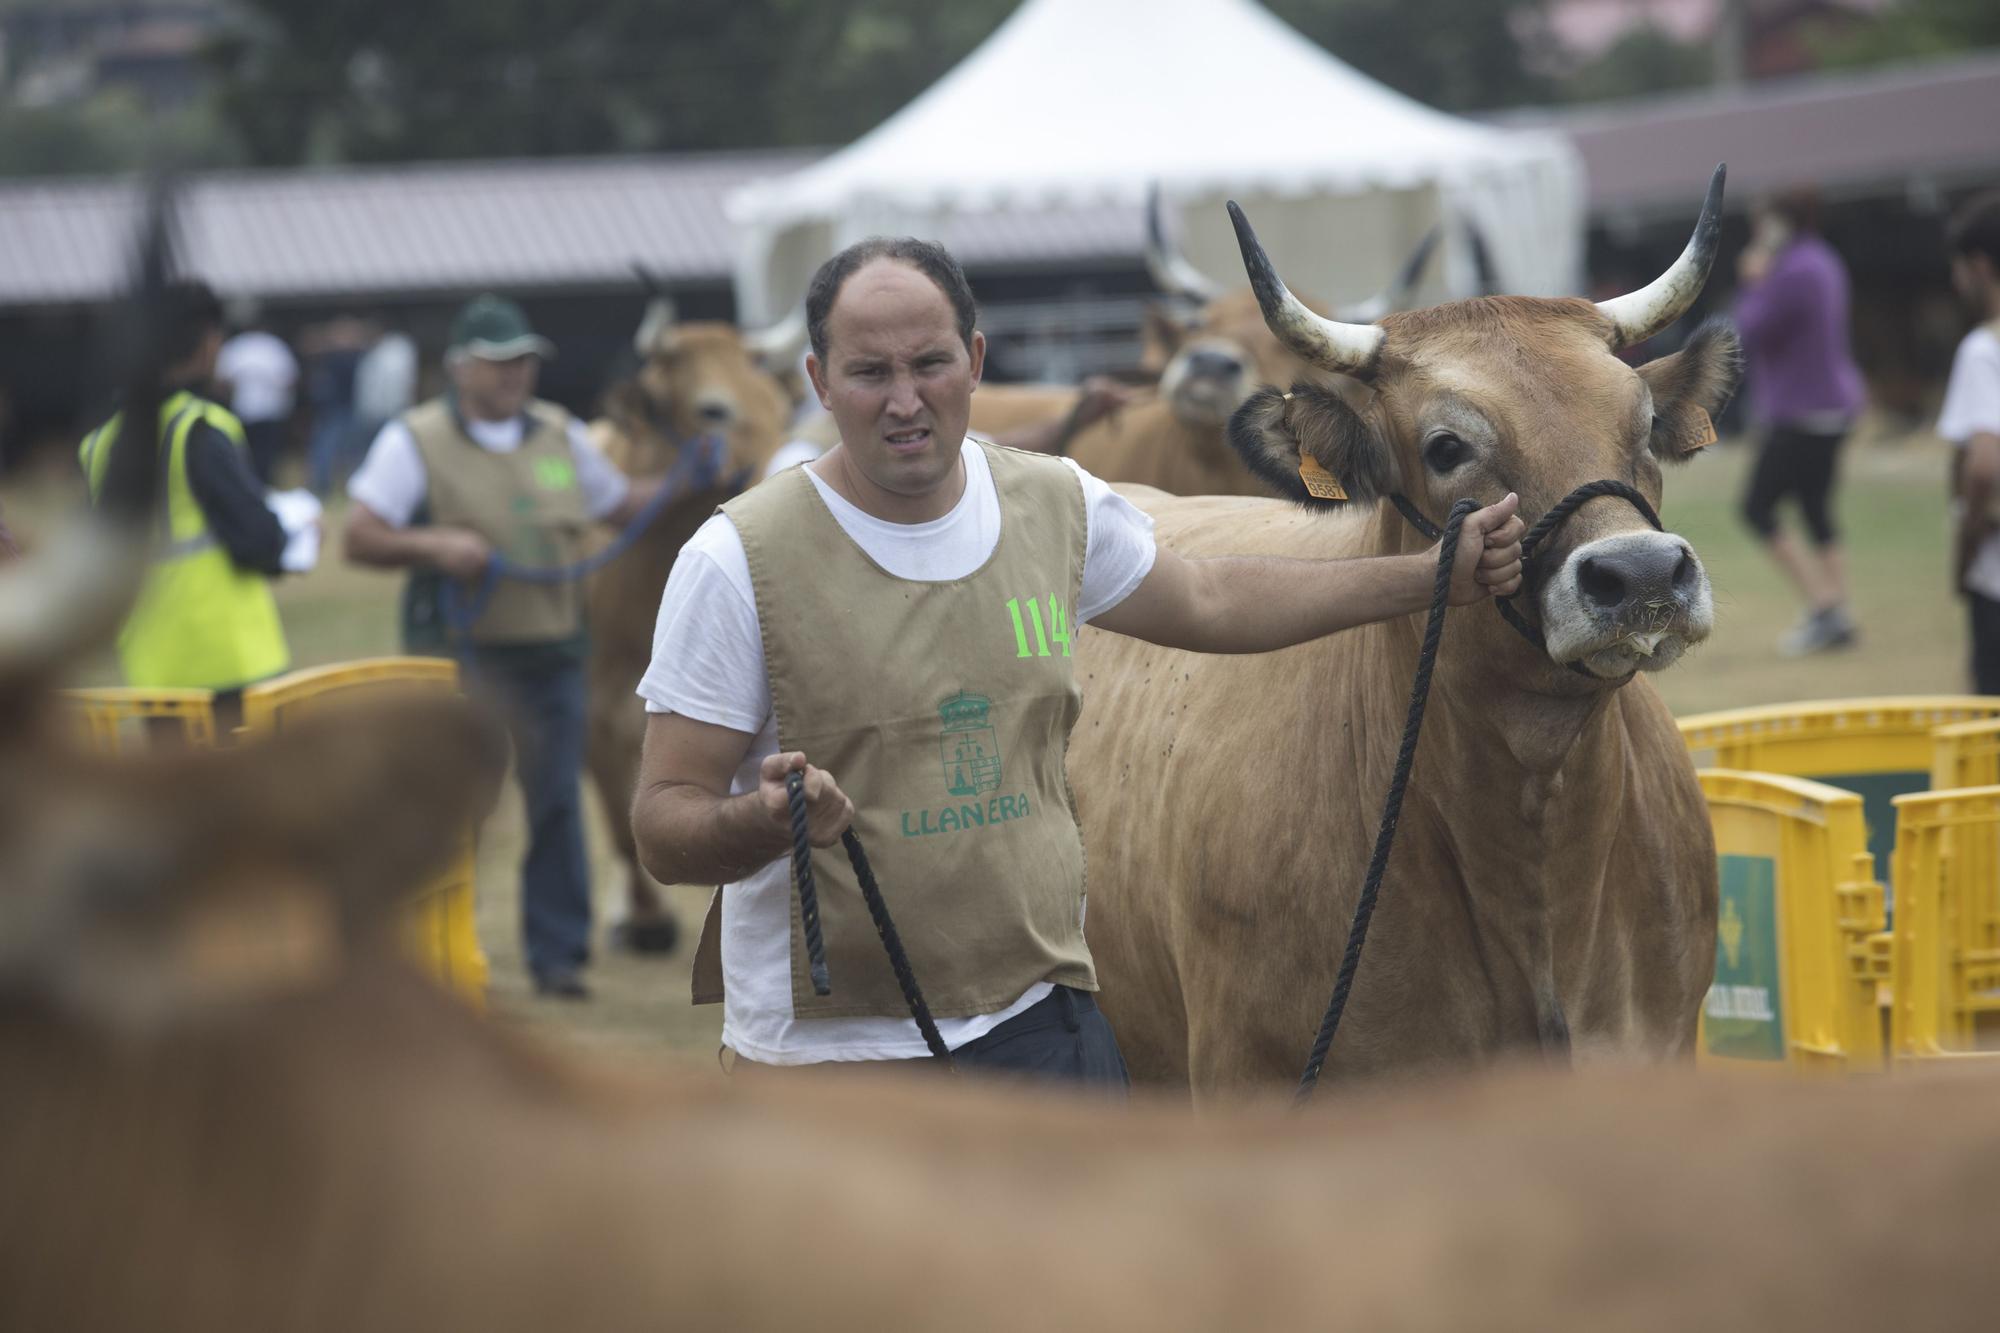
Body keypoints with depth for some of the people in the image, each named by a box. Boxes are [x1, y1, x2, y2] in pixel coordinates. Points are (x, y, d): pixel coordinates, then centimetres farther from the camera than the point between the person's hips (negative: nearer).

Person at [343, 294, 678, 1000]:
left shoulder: (560, 435, 10)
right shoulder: (414, 441, -3)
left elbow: (621, 502, 21)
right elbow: (359, 539, -6)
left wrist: (693, 481, 6)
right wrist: (433, 545, -21)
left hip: (551, 649, 4)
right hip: (459, 650, -4)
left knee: (556, 800, 2)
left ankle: (558, 954, 10)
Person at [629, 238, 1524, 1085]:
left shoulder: (1059, 506, 4)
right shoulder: (739, 561, -11)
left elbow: (1207, 601, 24)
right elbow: (664, 825, -10)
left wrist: (1436, 576, 25)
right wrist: (768, 820, -32)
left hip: (1043, 1029, 4)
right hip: (830, 1053, -4)